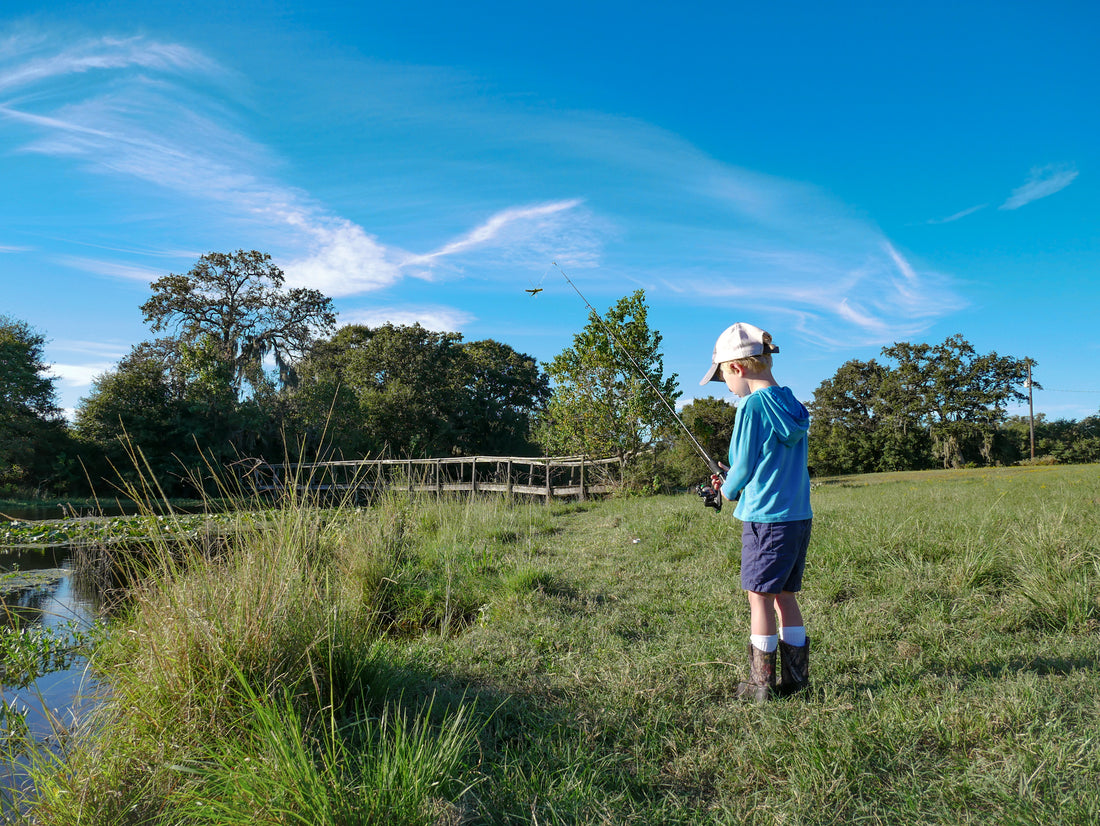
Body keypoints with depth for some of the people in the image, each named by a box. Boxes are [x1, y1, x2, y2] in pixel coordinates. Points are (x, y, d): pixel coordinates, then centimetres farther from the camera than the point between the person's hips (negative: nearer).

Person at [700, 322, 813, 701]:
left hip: (765, 517, -8)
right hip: (799, 515, 8)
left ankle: (761, 684, 12)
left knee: (760, 598, 3)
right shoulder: (793, 404, 10)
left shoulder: (753, 405, -14)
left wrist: (728, 490, 9)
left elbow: (743, 467, -11)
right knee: (785, 596, 16)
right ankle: (795, 677, 24)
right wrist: (732, 484, 17)